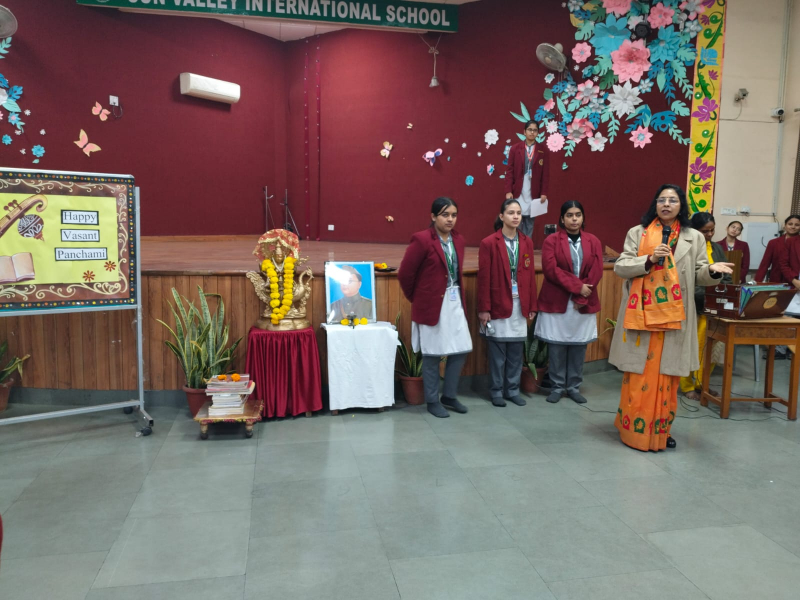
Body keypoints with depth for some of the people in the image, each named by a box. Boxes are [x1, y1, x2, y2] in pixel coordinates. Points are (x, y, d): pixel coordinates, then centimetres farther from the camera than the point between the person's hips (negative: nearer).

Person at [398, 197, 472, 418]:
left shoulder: (458, 240, 7)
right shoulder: (421, 239, -15)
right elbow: (404, 274, -11)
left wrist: (458, 294, 13)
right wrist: (415, 298, 0)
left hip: (455, 303, 7)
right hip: (432, 304, -7)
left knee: (461, 350, 9)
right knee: (433, 354, 4)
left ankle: (449, 396, 27)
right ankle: (432, 401, 20)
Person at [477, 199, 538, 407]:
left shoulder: (527, 242, 8)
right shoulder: (489, 243, -6)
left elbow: (531, 276, 9)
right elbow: (483, 278, -7)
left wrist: (532, 305, 7)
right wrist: (484, 308, -10)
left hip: (520, 304, 4)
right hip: (498, 304, -4)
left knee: (516, 351, 10)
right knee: (497, 351, 5)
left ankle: (513, 390, 22)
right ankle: (496, 391, 17)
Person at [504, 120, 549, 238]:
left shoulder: (542, 149, 4)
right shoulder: (515, 148, 3)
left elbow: (545, 173, 3)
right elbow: (509, 171, 0)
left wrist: (544, 192, -2)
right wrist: (508, 191, -7)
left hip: (533, 193, 1)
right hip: (517, 192, -1)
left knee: (530, 222, 5)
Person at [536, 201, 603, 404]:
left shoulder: (593, 242, 6)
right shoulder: (551, 240, -2)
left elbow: (596, 272, -2)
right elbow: (551, 269, -13)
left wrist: (580, 297, -13)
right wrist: (577, 286, -17)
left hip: (584, 304, 2)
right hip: (556, 302, -2)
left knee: (579, 346, 7)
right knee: (557, 346, 3)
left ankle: (574, 387, 19)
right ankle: (557, 387, 15)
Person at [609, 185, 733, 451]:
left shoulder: (694, 237, 7)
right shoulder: (637, 233, 2)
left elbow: (698, 275, 5)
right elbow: (620, 267, -4)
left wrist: (712, 270, -17)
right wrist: (649, 260, -18)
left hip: (674, 317, 2)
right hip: (641, 315, -2)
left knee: (667, 375, 8)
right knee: (638, 375, 3)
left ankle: (661, 430, 22)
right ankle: (633, 430, 14)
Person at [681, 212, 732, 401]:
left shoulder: (717, 248, 12)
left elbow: (727, 277, 12)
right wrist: (704, 295, -24)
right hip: (691, 305, -5)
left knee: (710, 346, 7)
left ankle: (701, 383, 21)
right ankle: (688, 386, 14)